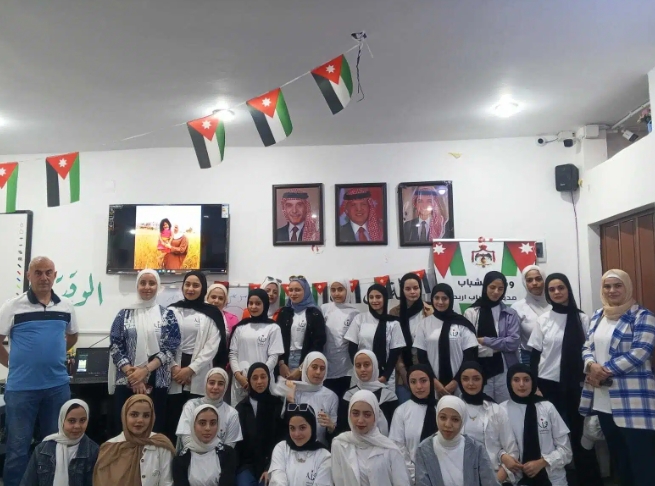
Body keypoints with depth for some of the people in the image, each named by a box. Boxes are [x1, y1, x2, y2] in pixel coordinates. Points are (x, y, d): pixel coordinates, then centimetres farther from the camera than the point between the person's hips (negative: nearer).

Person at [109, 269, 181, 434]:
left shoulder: (167, 315, 4)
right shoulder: (124, 314, 7)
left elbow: (171, 348, -3)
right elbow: (115, 347, 0)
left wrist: (145, 370, -14)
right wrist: (131, 373, -12)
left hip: (157, 384, -1)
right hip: (126, 382, 1)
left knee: (154, 431, 4)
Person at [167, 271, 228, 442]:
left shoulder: (212, 314, 5)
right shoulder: (172, 310, 9)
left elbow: (212, 347, -3)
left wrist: (191, 369, -10)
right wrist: (174, 367, -10)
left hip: (199, 376, -1)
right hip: (174, 374, 1)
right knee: (171, 419, 1)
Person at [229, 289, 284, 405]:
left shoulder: (273, 328, 0)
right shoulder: (240, 327, 9)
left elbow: (273, 357, -4)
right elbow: (232, 353, 7)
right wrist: (238, 375, -7)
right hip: (240, 381, 3)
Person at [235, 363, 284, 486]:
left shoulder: (278, 405, 1)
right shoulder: (241, 407, 9)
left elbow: (281, 439, -2)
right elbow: (237, 439, 6)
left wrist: (270, 467, -10)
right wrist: (236, 466, -5)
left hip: (271, 464, -1)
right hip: (246, 464, 2)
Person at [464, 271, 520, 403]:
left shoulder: (510, 314, 6)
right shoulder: (471, 313, 1)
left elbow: (513, 342, -6)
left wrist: (485, 341, -9)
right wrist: (499, 347, -9)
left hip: (504, 371, 1)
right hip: (479, 372, -1)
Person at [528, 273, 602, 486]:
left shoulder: (582, 319, 1)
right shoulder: (543, 320, 2)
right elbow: (535, 355, 2)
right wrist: (533, 385, -3)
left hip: (575, 384, 0)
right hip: (548, 383, 0)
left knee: (579, 431, 2)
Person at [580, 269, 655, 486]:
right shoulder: (597, 316, 14)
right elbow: (587, 347, 14)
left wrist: (604, 370, -15)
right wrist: (592, 366, -9)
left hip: (633, 400, -6)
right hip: (603, 400, 7)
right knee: (618, 456, 18)